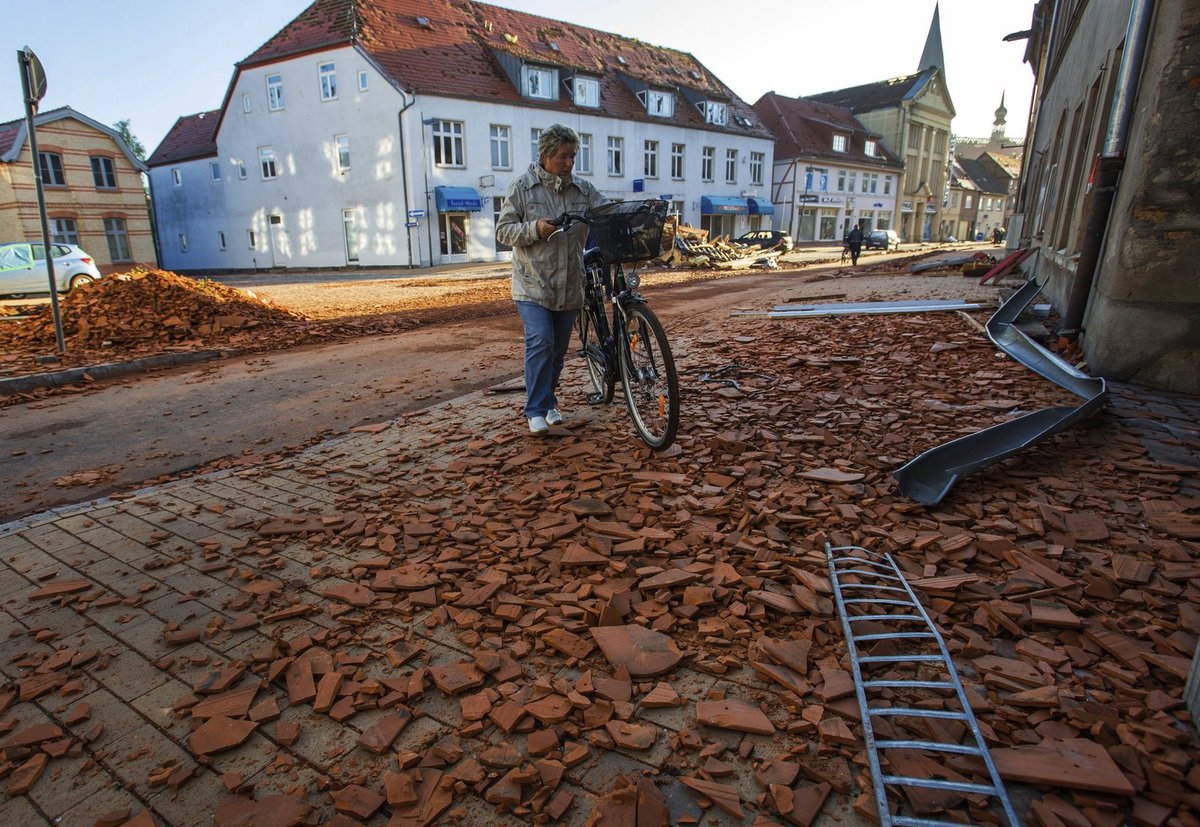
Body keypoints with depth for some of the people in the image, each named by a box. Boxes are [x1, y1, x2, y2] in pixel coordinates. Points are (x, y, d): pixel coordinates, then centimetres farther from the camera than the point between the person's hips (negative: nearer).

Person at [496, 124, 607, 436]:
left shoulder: (583, 189, 7)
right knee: (540, 343, -17)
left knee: (559, 349, 12)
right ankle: (537, 410, -6)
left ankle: (548, 400, 31)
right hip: (533, 285, -4)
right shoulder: (522, 187, -2)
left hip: (569, 287, 4)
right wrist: (535, 228, -20)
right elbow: (503, 230, -3)